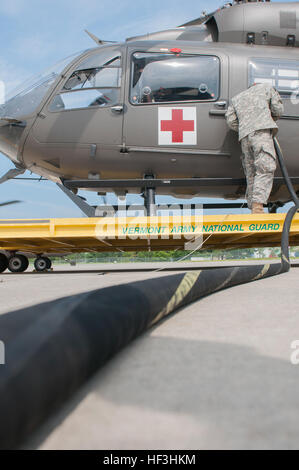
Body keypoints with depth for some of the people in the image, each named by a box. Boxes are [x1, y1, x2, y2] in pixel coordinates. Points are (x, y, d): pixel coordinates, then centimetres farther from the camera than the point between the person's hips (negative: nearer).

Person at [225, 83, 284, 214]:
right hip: (262, 130, -5)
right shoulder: (266, 87, 24)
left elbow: (231, 120, 16)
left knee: (251, 172, 7)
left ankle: (252, 207, 3)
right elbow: (278, 109, 15)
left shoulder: (237, 98, 32)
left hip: (244, 135, 5)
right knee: (266, 168, -15)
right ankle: (258, 206, -30)